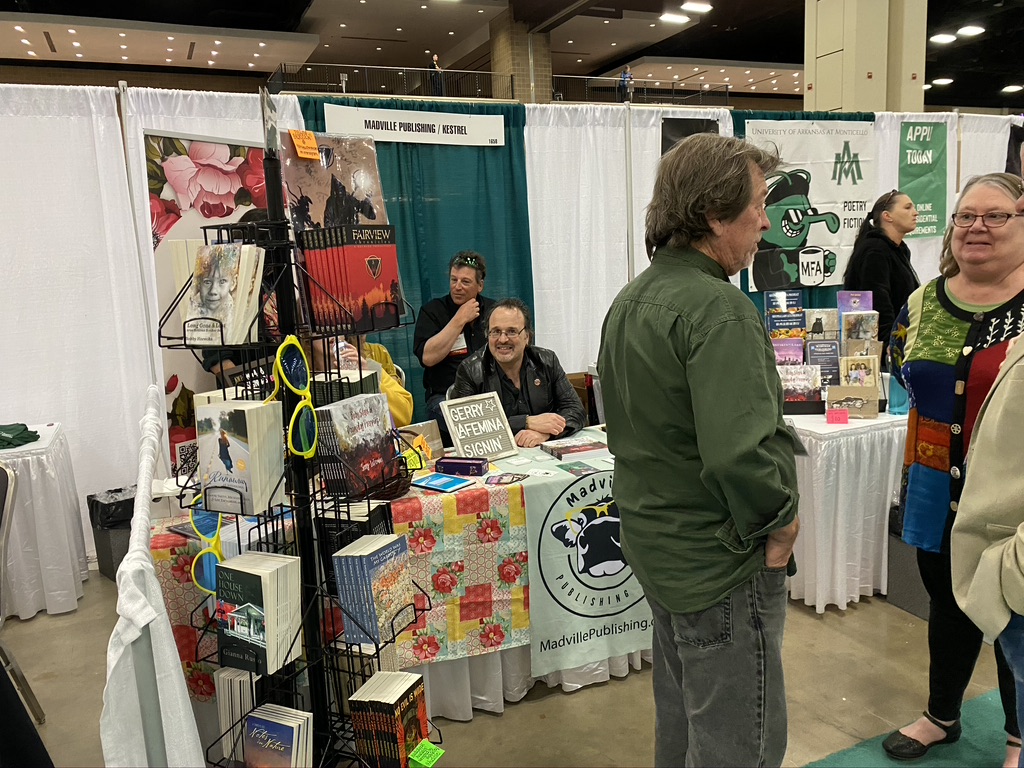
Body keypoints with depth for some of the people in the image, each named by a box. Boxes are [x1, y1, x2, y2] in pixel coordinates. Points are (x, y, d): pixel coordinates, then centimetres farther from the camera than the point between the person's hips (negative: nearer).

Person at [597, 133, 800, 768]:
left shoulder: (631, 299, 7)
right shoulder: (718, 308, -23)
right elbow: (740, 451, -33)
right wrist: (780, 524, -15)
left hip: (656, 549, 9)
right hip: (722, 569, -9)